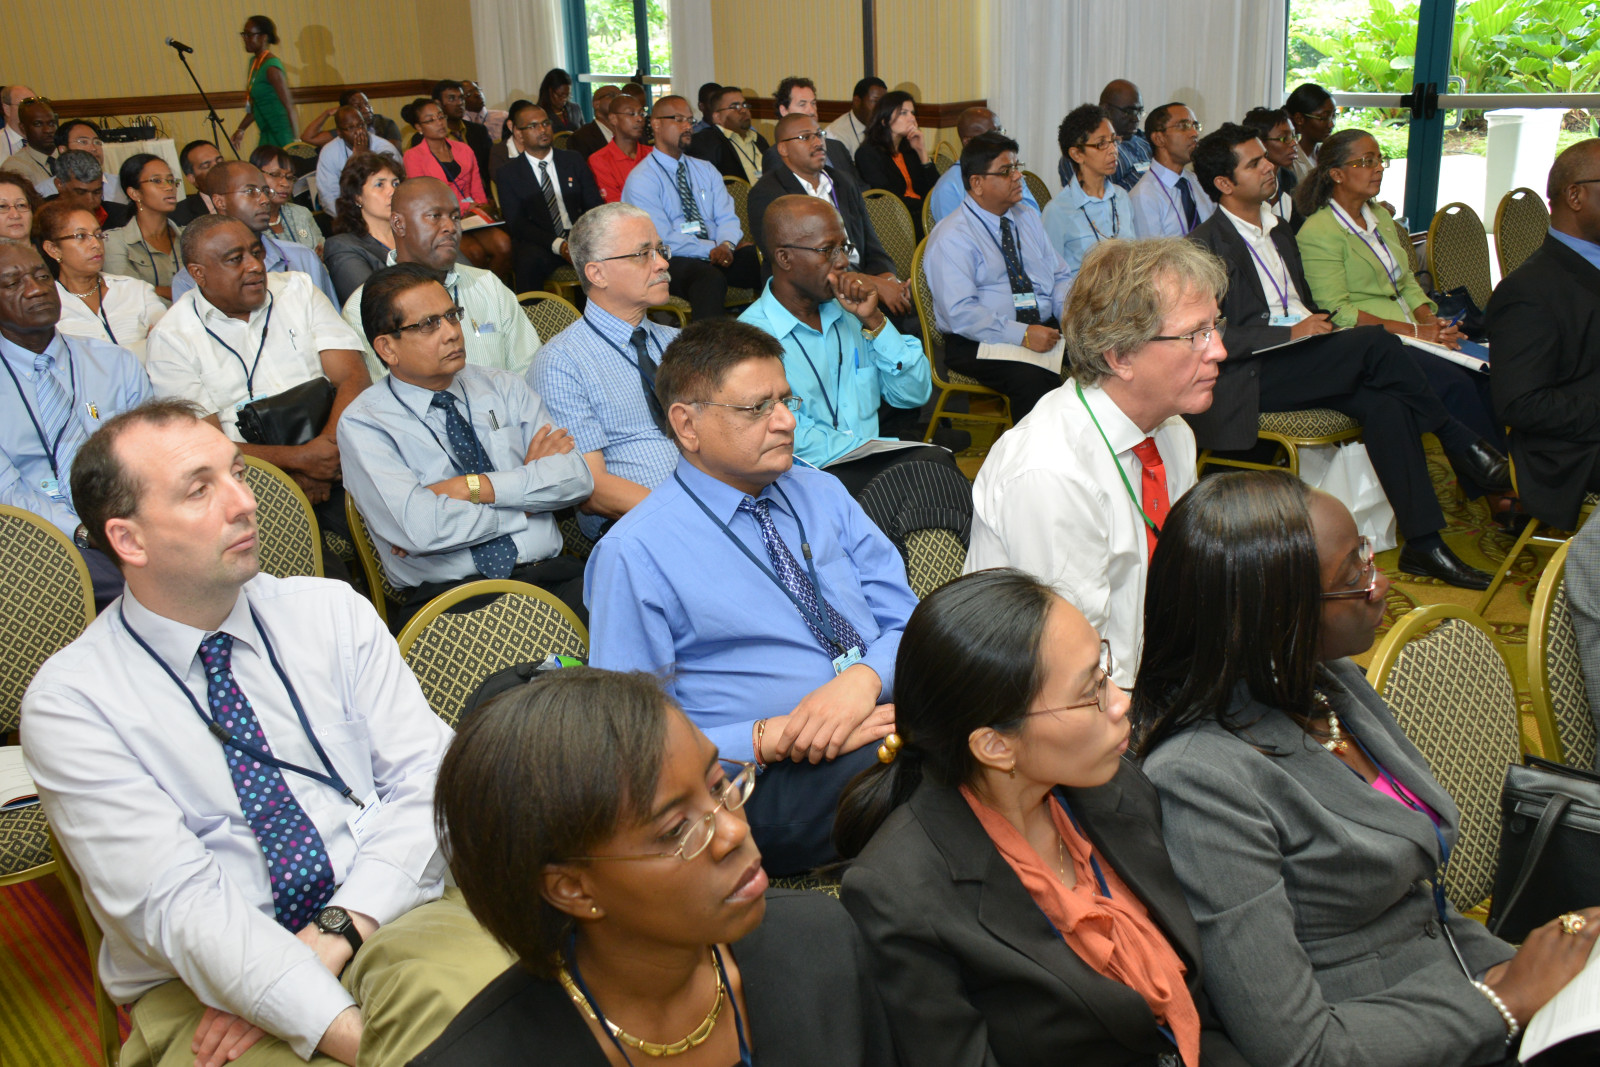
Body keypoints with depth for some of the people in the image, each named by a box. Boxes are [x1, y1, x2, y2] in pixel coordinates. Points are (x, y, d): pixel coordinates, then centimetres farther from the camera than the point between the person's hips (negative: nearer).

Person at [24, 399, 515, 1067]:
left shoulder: (334, 612, 7)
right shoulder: (68, 702, -3)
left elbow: (424, 774, 0)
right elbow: (177, 905, -13)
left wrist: (337, 933, -16)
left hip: (387, 916, 2)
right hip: (208, 986, -1)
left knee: (468, 986, -32)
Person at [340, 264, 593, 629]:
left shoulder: (504, 387, 17)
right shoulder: (364, 422, 3)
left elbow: (576, 477, 4)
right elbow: (417, 527, -14)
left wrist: (470, 487, -7)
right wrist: (527, 491, -3)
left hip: (551, 577, 4)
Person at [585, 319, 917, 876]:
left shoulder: (823, 494, 18)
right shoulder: (634, 554, -1)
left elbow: (905, 618, 12)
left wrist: (865, 677, -12)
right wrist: (770, 738, -17)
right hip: (776, 778, -6)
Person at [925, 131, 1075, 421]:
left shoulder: (1028, 218, 18)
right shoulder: (951, 237, -7)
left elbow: (1060, 276, 20)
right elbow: (961, 313, -17)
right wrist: (1022, 334, -25)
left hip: (1045, 329, 7)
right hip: (980, 343, -7)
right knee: (1033, 380, -36)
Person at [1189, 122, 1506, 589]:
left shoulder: (1278, 231, 22)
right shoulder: (1207, 245, -5)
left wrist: (1318, 325, 4)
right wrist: (1291, 332, -17)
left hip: (1298, 362, 7)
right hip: (1249, 379, -7)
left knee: (1383, 403, -22)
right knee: (1376, 343, -25)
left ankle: (1423, 542, -21)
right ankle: (1458, 441, -7)